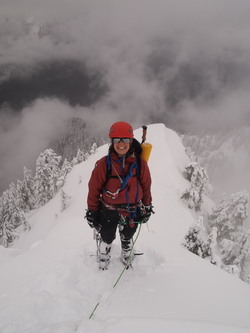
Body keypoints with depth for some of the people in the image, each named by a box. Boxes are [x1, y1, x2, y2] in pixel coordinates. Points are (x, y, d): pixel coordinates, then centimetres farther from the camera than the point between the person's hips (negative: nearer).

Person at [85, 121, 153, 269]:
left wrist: (147, 207, 8)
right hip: (108, 212, -1)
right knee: (107, 238, 22)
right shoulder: (104, 164, -18)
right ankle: (104, 258, 53)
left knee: (127, 237, 28)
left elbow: (146, 186, 0)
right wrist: (92, 211, -4)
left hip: (132, 211, 2)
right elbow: (94, 189, -9)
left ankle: (127, 257, 57)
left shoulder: (140, 163, -13)